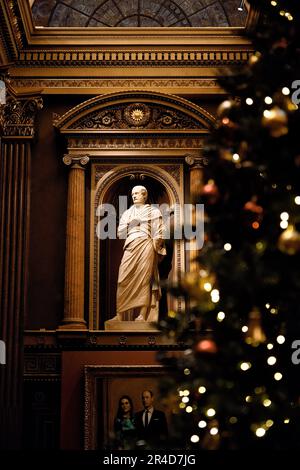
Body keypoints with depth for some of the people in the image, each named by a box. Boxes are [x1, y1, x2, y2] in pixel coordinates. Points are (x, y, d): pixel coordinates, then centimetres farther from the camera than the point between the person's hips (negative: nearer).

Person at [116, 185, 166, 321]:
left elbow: (158, 233, 4)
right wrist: (131, 224, -1)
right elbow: (120, 233, 14)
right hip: (130, 247, 3)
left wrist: (153, 248, -7)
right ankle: (120, 316, -12)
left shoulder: (153, 211, 12)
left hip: (145, 246, -3)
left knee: (144, 279, -10)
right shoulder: (127, 213, 22)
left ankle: (143, 315, -13)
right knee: (124, 279, -10)